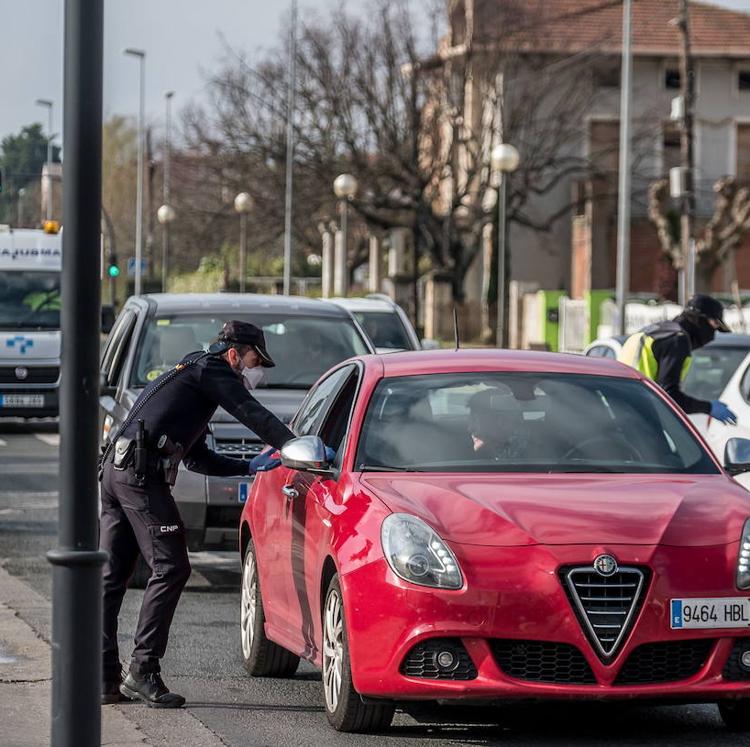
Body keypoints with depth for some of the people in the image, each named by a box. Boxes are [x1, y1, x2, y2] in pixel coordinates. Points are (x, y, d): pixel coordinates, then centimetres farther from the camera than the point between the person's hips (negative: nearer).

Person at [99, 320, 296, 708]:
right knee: (170, 568, -9)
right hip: (141, 474, -10)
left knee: (110, 577, 7)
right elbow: (252, 413, -12)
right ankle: (142, 670, -12)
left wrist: (251, 466, 29)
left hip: (114, 470, 10)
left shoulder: (186, 374, 31)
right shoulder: (212, 371, 2)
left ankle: (103, 678, 8)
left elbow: (197, 458, 33)